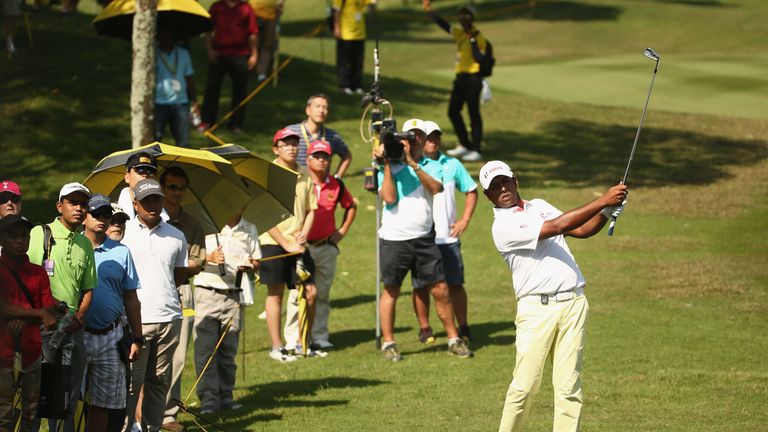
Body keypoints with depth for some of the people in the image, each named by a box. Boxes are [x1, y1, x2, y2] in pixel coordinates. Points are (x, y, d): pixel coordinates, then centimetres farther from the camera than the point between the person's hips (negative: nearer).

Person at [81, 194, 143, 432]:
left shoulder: (121, 252, 10)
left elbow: (131, 299, 13)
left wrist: (137, 338, 9)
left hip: (110, 338, 3)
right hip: (76, 335, -3)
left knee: (105, 403, 6)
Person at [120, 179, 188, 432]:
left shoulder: (175, 236, 12)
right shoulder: (122, 233, 1)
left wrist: (160, 289, 11)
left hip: (169, 318, 4)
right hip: (135, 318, -4)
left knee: (160, 381, 7)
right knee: (131, 381, -6)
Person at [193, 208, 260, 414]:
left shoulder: (249, 230, 12)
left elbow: (256, 260, 20)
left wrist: (250, 266, -4)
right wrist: (209, 258, -18)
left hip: (234, 295, 4)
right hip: (208, 293, -4)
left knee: (229, 348, 6)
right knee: (205, 347, -8)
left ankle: (225, 395, 14)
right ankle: (208, 397, -9)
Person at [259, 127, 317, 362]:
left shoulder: (304, 177, 9)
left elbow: (311, 210, 15)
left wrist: (304, 234, -4)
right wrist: (286, 244, -14)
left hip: (298, 244, 5)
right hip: (273, 243, -5)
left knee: (309, 291, 1)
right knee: (275, 294, 1)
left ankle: (294, 340, 15)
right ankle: (277, 347, 6)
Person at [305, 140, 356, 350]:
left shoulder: (336, 186, 7)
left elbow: (351, 206, 24)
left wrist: (343, 230, 14)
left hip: (327, 247, 4)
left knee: (322, 293, 9)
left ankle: (320, 337, 14)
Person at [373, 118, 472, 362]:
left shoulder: (431, 166, 7)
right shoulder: (390, 167, 2)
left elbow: (435, 188, -14)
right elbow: (389, 197, -11)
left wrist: (413, 163, -19)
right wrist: (386, 165, -11)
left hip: (424, 238, 2)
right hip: (394, 239, -2)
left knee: (440, 290, 2)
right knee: (391, 291, 5)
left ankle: (453, 340, 12)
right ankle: (388, 343, 14)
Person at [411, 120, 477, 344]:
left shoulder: (452, 165, 8)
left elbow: (471, 191, 16)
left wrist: (464, 220, 7)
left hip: (448, 236, 2)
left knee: (455, 284, 2)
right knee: (422, 285, 4)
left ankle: (463, 327, 10)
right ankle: (424, 328, 14)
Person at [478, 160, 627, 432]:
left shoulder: (539, 206, 19)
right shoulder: (502, 227, -7)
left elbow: (582, 230, 19)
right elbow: (556, 227, -15)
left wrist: (608, 211, -1)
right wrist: (602, 201, -15)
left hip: (573, 303, 5)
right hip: (537, 308, -5)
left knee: (569, 386, 0)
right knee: (525, 386, -8)